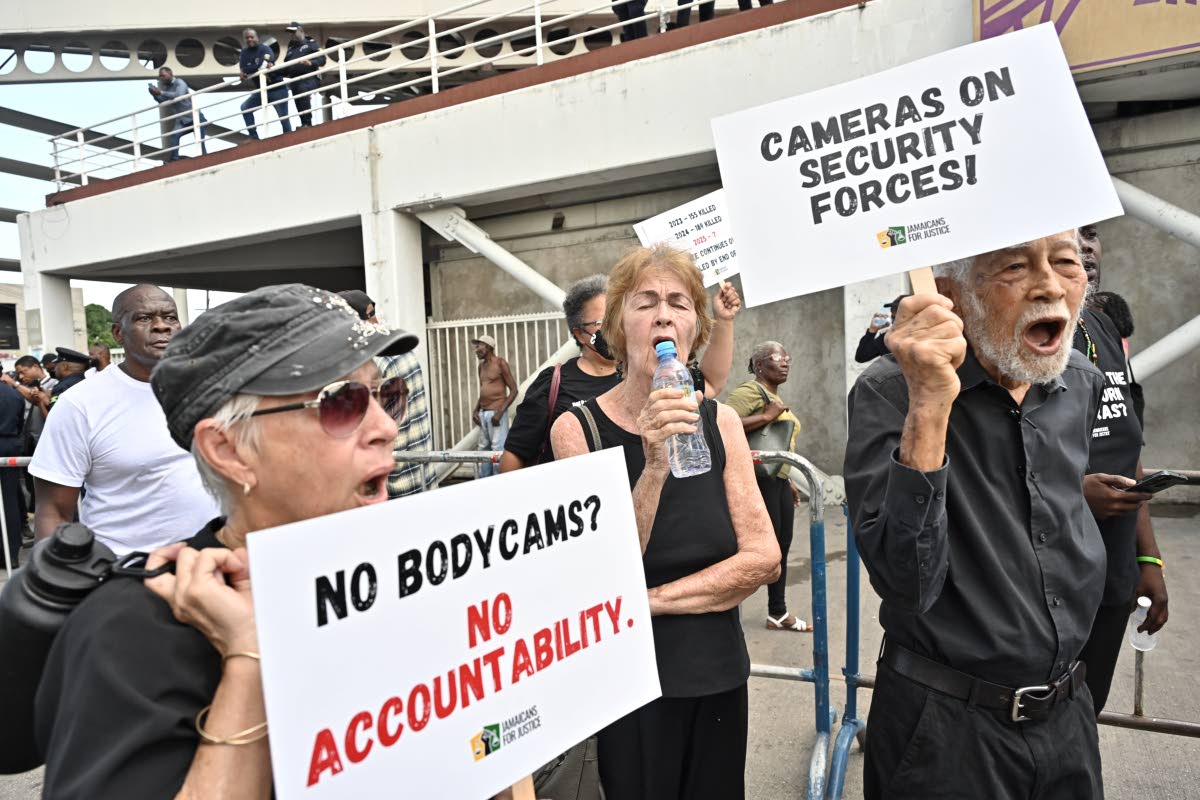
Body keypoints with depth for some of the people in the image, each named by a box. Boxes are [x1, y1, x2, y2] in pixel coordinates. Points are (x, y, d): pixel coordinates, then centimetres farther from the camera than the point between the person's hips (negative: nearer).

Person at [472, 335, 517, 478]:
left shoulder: (500, 363, -6)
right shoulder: (481, 365, 17)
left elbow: (514, 390, -9)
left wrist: (500, 412, -17)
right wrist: (476, 410, 9)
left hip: (496, 412, -8)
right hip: (483, 413, 8)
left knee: (498, 449, -10)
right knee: (484, 448, 9)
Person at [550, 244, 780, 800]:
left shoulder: (719, 422, -3)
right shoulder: (577, 427, -12)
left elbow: (763, 559, -7)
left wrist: (651, 599, -14)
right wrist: (653, 468, -30)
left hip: (717, 675, 3)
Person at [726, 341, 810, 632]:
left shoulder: (776, 397, 22)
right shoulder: (749, 391, -9)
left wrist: (789, 482, 24)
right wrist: (766, 417, -21)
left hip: (779, 480, 9)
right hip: (759, 479, -9)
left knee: (781, 546, 12)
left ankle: (778, 613, 24)